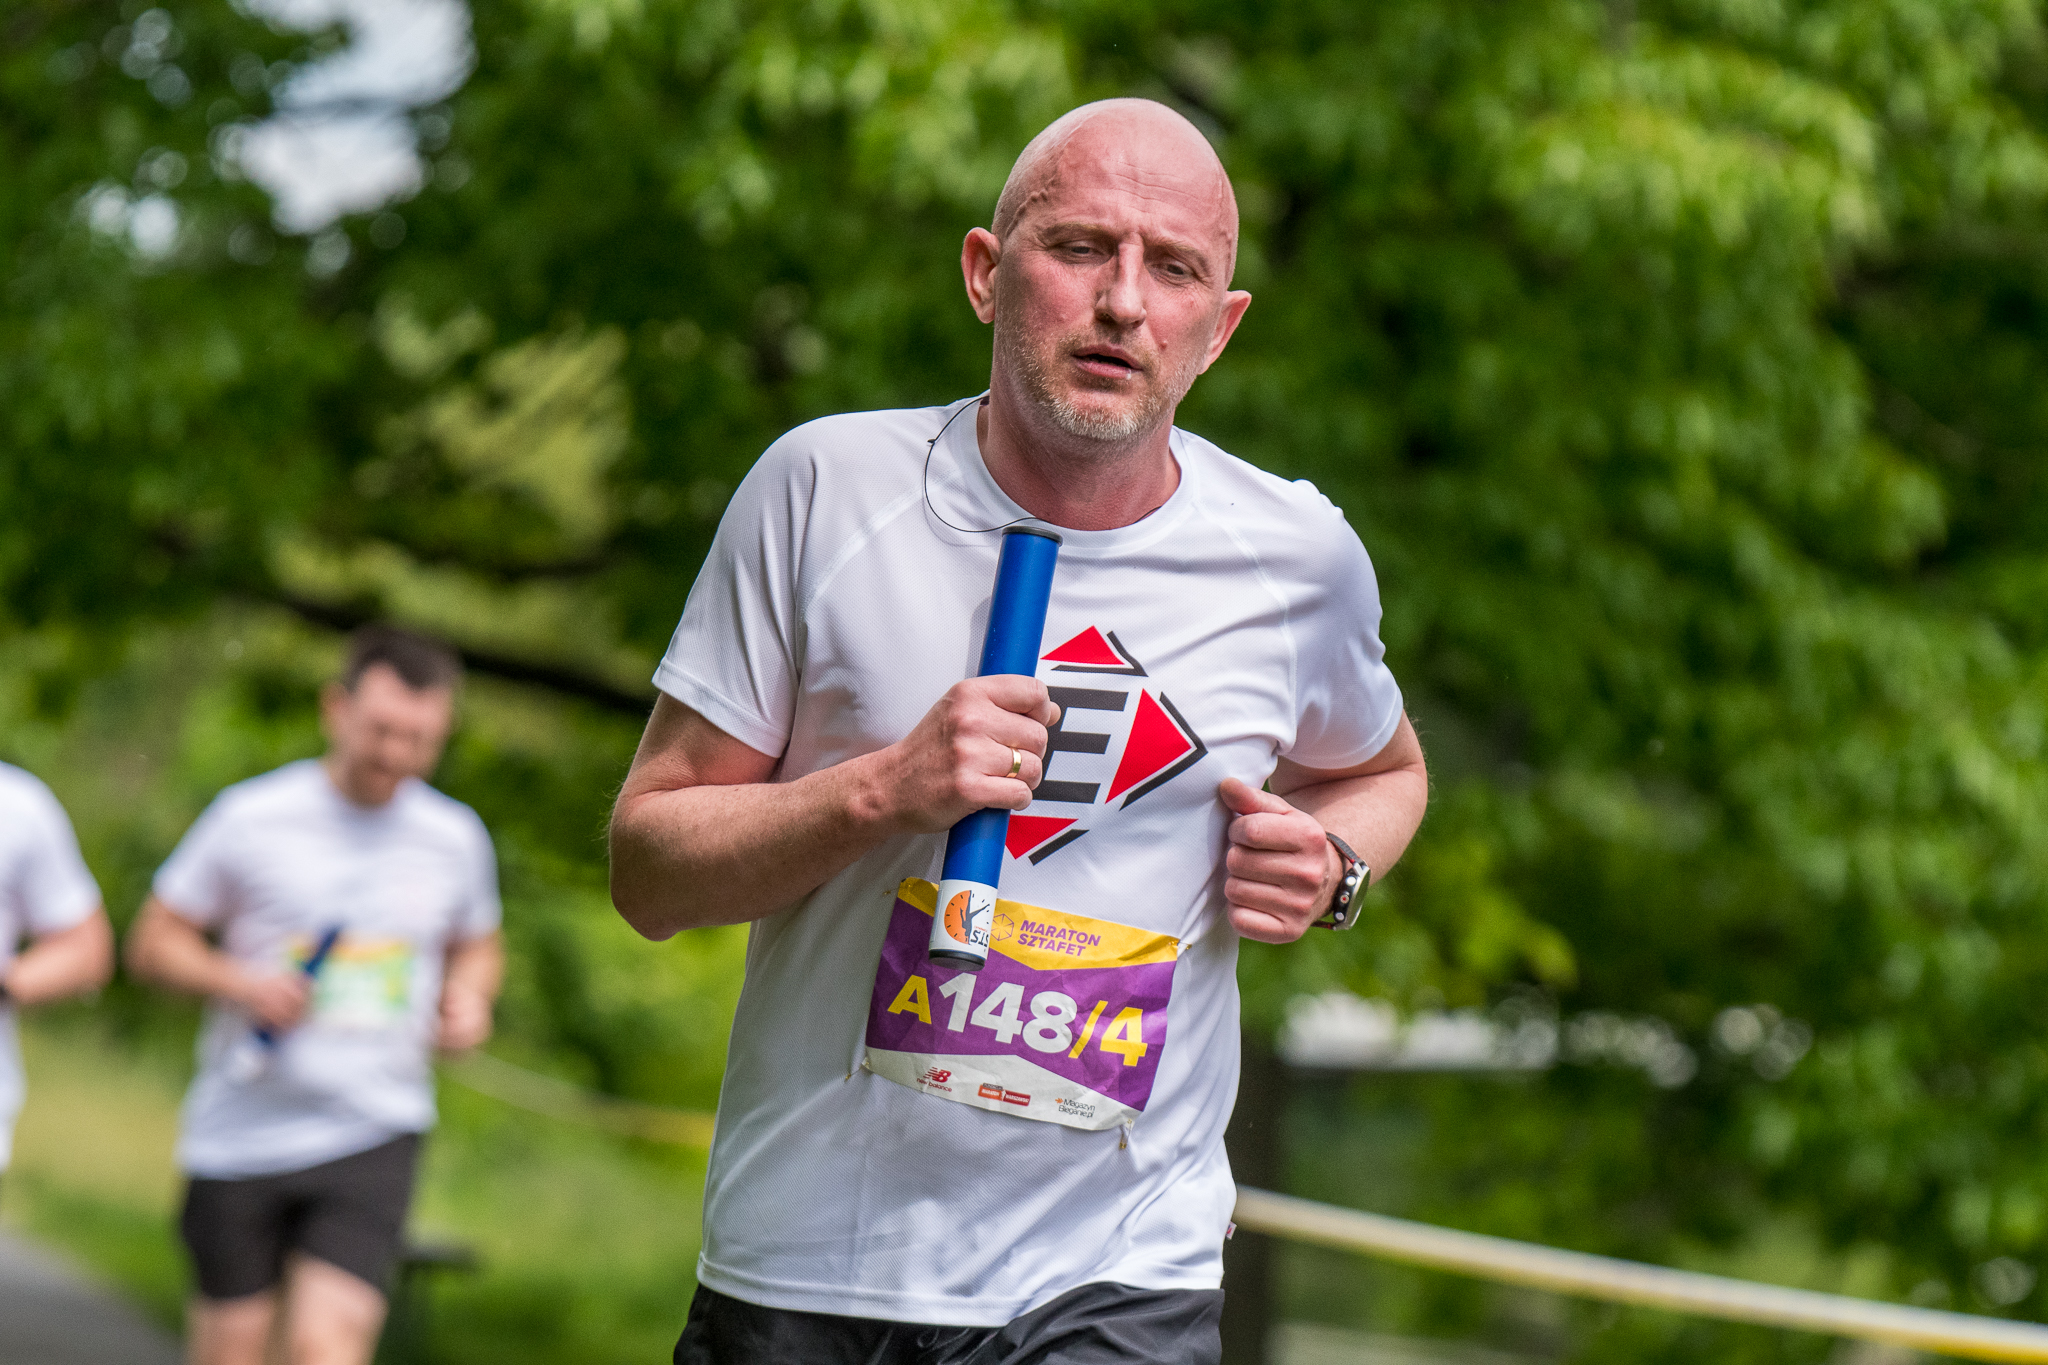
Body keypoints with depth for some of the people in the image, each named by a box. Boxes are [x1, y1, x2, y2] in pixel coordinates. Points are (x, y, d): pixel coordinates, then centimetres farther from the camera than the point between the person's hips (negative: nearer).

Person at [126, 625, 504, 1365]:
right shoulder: (250, 817, -3)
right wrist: (239, 984, -16)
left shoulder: (456, 839, 5)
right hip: (241, 1132, -1)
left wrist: (469, 995, 0)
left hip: (372, 1133, 1)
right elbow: (153, 942, 3)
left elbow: (476, 947, 24)